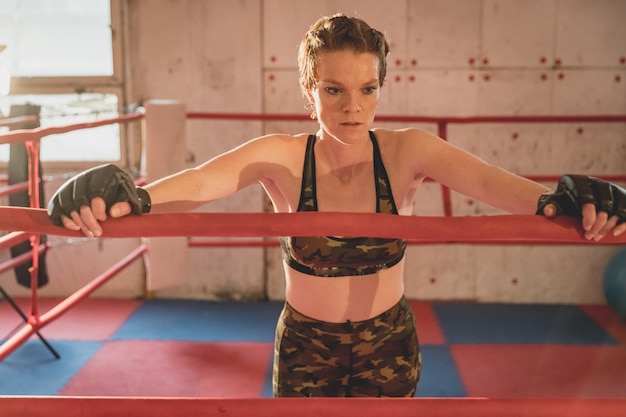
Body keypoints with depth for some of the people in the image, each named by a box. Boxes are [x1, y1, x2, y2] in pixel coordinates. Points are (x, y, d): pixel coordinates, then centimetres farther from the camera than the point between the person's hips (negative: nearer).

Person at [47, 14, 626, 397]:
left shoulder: (406, 152, -15)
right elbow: (201, 180, -33)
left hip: (388, 343, 0)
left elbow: (486, 178, -31)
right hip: (305, 343, 0)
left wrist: (552, 200, -53)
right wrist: (132, 195, -54)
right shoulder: (282, 158, -16)